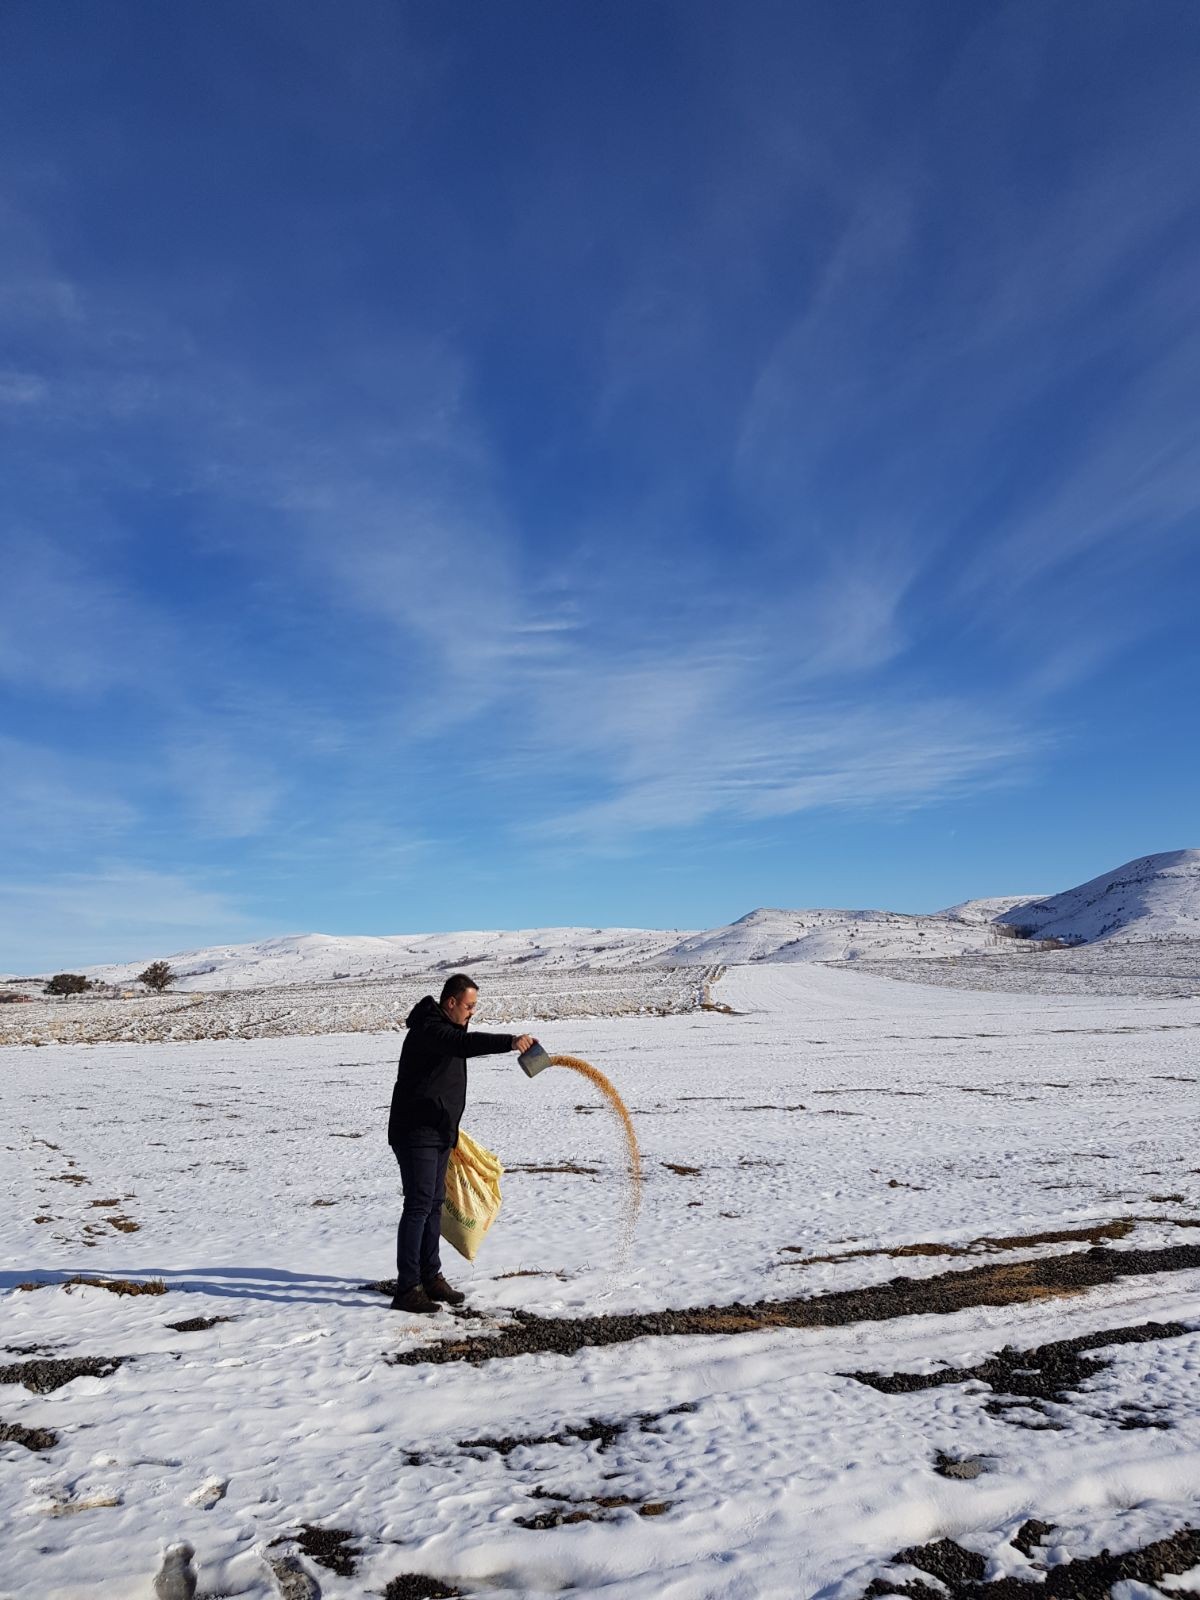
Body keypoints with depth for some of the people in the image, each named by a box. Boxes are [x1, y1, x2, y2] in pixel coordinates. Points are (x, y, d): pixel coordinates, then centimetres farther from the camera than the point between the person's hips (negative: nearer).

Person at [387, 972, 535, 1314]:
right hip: (416, 1133, -10)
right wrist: (510, 1041, -51)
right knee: (418, 1206, -8)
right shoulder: (428, 1029, -19)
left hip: (437, 1133, 10)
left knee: (434, 1204, 14)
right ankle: (407, 1289, -1)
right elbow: (465, 1044, -39)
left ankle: (431, 1278, 24)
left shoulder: (447, 1028, 14)